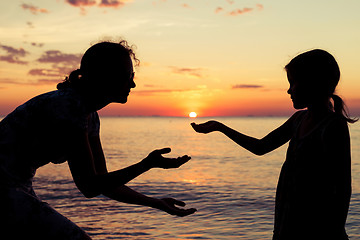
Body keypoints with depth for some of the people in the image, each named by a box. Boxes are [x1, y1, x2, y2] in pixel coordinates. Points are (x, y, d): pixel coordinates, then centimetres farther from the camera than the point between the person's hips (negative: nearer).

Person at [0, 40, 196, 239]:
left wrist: (157, 203, 8)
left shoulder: (90, 116, 6)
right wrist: (147, 164, -20)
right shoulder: (70, 107, -22)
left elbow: (103, 182, 9)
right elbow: (89, 187, -19)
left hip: (16, 190, 9)